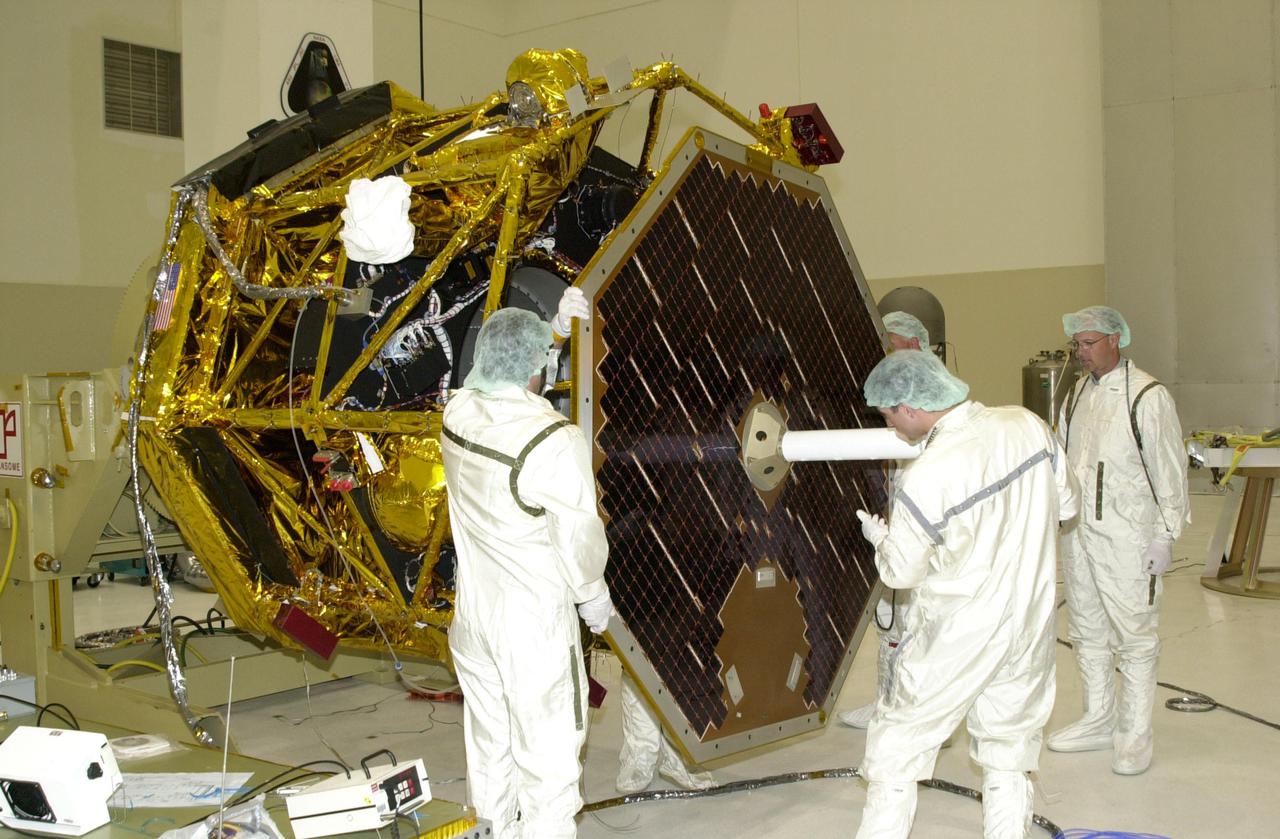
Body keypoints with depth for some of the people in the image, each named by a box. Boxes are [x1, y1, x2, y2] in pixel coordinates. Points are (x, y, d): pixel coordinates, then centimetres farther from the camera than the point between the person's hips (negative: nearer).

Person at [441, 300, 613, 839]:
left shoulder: (458, 414, -7)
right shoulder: (555, 442, -27)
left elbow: (487, 374, 15)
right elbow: (580, 540, -18)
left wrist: (556, 321, 26)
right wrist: (595, 601, 2)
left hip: (472, 613, 7)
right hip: (534, 623, -7)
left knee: (488, 737, 22)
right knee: (548, 745, 9)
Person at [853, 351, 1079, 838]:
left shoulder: (924, 478, -24)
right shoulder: (1028, 426, -9)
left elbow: (901, 572, -10)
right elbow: (1066, 505, 7)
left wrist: (877, 535, 10)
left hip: (955, 638, -5)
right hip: (1029, 627, 6)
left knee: (898, 744, 11)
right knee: (1009, 750, 20)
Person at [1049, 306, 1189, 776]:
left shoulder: (1148, 397, -11)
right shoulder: (1077, 394, 10)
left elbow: (1169, 470, -9)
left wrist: (1165, 535, -11)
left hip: (1126, 537, -7)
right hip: (1077, 530, 7)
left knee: (1134, 635, 0)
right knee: (1086, 631, 16)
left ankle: (1135, 736, 11)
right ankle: (1098, 721, 30)